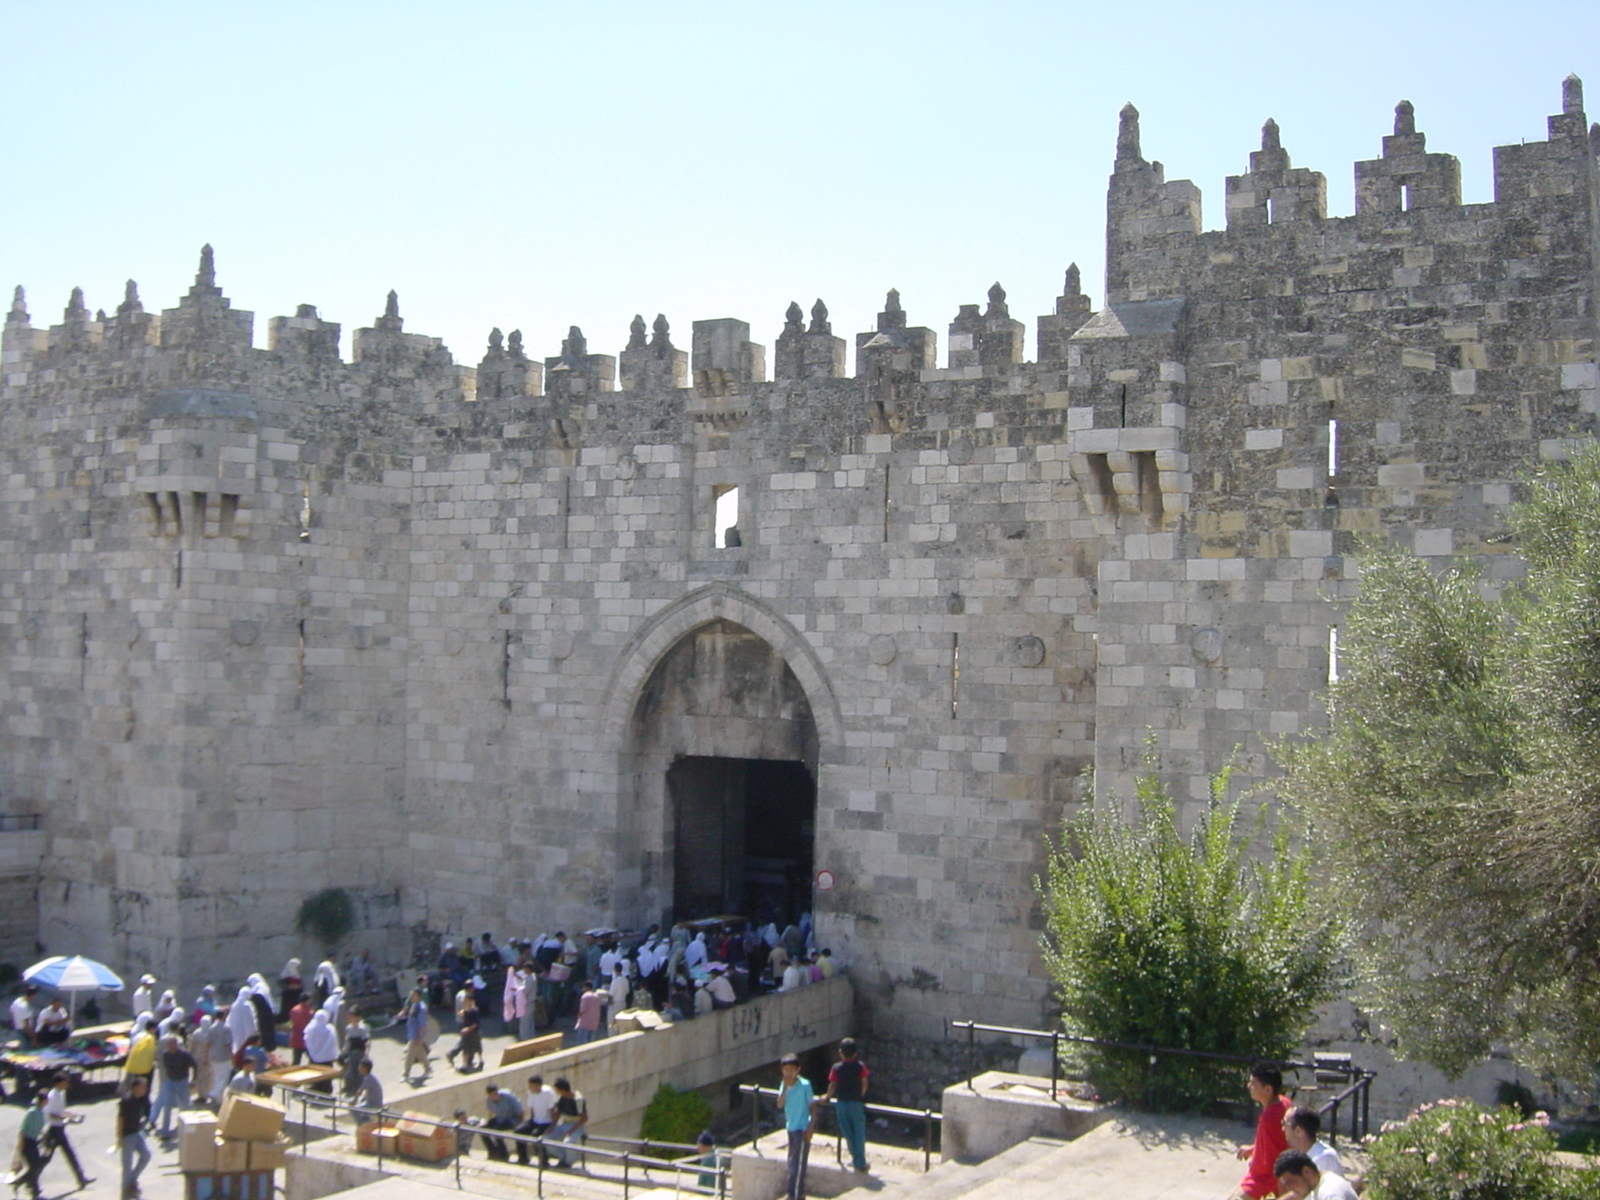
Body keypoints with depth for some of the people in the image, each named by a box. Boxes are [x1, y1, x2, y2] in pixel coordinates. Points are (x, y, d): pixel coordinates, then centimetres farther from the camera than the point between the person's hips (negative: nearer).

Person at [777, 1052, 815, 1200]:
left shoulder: (805, 1085, -15)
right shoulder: (784, 1084, 2)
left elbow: (813, 1106, -10)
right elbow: (780, 1105, -8)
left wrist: (811, 1127, -15)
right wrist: (785, 1087, -18)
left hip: (802, 1129, -7)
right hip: (790, 1127, 7)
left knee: (797, 1163, -6)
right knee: (792, 1162, 14)